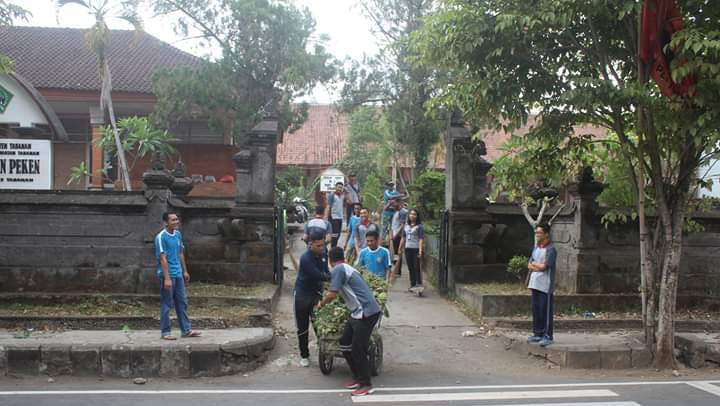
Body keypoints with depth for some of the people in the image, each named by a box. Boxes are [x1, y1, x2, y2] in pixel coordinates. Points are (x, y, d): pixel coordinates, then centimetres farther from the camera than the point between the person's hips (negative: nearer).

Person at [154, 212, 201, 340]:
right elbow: (162, 258, -17)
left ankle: (186, 330, 18)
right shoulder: (161, 237, -14)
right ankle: (165, 332, 10)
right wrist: (167, 278, -20)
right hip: (168, 275, -7)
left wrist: (185, 271, 17)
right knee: (166, 304, 1)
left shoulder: (178, 234, 9)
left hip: (178, 274, 7)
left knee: (182, 302, 11)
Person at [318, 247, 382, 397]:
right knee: (345, 343, 14)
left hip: (366, 312, -9)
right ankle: (358, 377, 24)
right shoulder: (349, 268, 17)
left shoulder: (338, 270, -10)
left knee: (358, 349, -2)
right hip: (359, 312, 9)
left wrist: (321, 304, 4)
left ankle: (366, 385, 9)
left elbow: (332, 295, -16)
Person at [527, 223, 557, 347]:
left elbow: (543, 266, -18)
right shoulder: (536, 248, 15)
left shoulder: (551, 249, -10)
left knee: (545, 311, -4)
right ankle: (538, 334, 19)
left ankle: (547, 336, 0)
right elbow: (530, 266, 10)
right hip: (535, 284, 8)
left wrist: (534, 263, 0)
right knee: (536, 310, 11)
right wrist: (538, 267, -8)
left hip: (545, 285, -8)